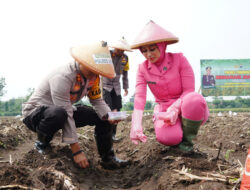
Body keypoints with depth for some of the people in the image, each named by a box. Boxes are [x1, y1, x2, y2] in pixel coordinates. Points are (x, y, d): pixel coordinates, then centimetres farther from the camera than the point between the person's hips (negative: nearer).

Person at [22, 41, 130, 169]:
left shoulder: (94, 76, -8)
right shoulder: (63, 77, -33)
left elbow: (97, 101, 1)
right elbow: (66, 115, -34)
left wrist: (108, 115, -23)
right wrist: (76, 151, -33)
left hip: (64, 111, 8)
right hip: (35, 112, -7)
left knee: (102, 117, -5)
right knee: (58, 113, -41)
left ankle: (108, 158, 4)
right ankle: (42, 144, -13)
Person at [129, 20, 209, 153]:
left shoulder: (179, 59, -10)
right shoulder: (143, 69, -3)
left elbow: (189, 90, -14)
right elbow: (139, 97, -14)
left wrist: (174, 108, -32)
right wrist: (136, 123, -31)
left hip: (184, 107, -1)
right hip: (163, 109, 1)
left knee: (194, 99, -38)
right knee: (166, 137, -34)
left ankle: (186, 140, -13)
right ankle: (177, 140, 6)